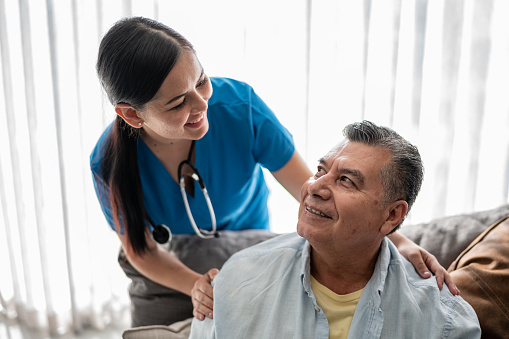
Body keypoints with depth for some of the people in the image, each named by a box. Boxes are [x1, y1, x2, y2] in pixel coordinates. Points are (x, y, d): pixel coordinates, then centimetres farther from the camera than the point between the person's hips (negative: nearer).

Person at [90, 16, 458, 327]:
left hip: (251, 253, 0)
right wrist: (196, 286, -32)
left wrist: (397, 240, -36)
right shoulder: (109, 163, -27)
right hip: (168, 271, 1)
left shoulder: (238, 104, -30)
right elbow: (140, 249, -12)